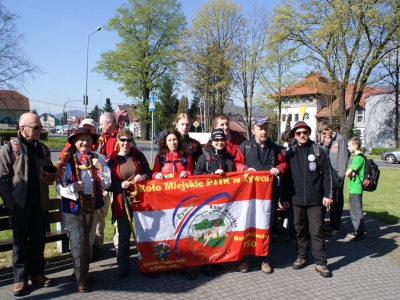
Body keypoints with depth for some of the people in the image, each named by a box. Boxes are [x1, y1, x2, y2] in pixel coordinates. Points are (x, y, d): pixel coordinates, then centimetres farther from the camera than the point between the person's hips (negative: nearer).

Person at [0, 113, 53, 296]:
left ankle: (36, 273, 24)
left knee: (38, 241, 11)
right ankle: (20, 278, 18)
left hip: (40, 204, 4)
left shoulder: (43, 149, 7)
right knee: (20, 242, 7)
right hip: (20, 204, -3)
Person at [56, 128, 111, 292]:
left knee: (89, 242, 18)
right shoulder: (67, 160, -7)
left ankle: (83, 271, 38)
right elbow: (59, 186, -7)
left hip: (92, 206, 4)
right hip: (72, 207, -3)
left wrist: (101, 168, -17)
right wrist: (72, 188, -26)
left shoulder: (97, 159, 1)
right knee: (76, 243, 2)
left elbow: (106, 185, -1)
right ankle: (79, 277, 18)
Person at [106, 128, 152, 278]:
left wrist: (143, 177, -12)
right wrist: (121, 185, -18)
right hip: (122, 202, -1)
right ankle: (122, 266, 19)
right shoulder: (112, 160, 1)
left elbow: (149, 173, 10)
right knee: (124, 235, 5)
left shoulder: (138, 155, 4)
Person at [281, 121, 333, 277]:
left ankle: (321, 262, 11)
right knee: (300, 229, 13)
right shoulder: (290, 154, 6)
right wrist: (285, 197, 4)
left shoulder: (319, 151, 0)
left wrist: (328, 195, -6)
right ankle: (301, 257, 26)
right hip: (296, 199, 3)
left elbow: (326, 174, -1)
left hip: (315, 200, -2)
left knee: (316, 231, 1)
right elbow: (286, 177, 7)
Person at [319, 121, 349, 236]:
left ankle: (336, 227, 7)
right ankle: (331, 224, 24)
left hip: (337, 175, -6)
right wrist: (326, 145, -7)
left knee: (337, 201, 1)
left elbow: (343, 158, -13)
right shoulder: (327, 140, 11)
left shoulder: (340, 139, -9)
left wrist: (340, 176, -16)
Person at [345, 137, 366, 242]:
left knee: (357, 211, -4)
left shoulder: (359, 157, -17)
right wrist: (352, 173, -7)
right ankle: (357, 231, 28)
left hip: (356, 189, -10)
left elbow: (348, 173, -20)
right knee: (354, 211, 17)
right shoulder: (357, 157, 14)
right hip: (354, 188, 10)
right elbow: (350, 173, 13)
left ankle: (361, 235, 3)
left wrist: (350, 173, 0)